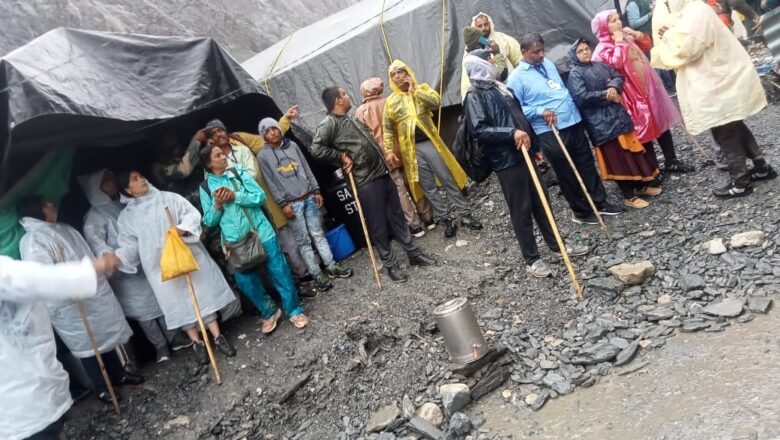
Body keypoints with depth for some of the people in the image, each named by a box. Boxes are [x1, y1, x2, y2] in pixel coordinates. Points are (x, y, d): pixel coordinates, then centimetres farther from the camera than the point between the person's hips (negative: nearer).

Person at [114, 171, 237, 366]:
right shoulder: (126, 216, 6)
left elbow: (192, 214, -2)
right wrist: (116, 257, -18)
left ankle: (217, 336, 9)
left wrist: (181, 229, -19)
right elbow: (129, 245, 1)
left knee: (202, 294, 1)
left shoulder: (168, 198, 5)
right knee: (178, 302, 3)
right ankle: (196, 343, 14)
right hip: (160, 266, 0)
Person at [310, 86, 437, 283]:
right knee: (378, 225, 1)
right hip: (367, 182, -8)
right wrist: (341, 156, -17)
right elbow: (316, 149, -24)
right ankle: (391, 264, 15)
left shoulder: (352, 119, 17)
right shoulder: (329, 124, -11)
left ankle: (414, 253, 26)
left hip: (383, 174, 8)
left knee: (397, 215, 14)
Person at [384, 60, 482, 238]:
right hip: (411, 149, 1)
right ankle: (447, 219, 15)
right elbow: (387, 129, 8)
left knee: (449, 180, 1)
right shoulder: (390, 101, 8)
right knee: (428, 187, 4)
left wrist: (414, 90, -10)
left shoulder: (422, 88, 7)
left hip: (429, 143, -1)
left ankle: (465, 215, 12)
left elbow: (436, 103, -12)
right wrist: (389, 150, -2)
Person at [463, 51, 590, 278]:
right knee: (521, 209, 0)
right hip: (506, 160, -8)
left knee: (541, 201, 15)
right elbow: (478, 130, -21)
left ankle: (556, 244, 29)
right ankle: (532, 258, 12)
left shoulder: (500, 87, 17)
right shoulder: (474, 96, -9)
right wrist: (511, 133, -26)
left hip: (524, 153, 8)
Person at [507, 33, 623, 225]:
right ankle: (581, 211, 22)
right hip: (550, 132, -6)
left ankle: (600, 202, 29)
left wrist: (574, 106, 18)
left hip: (573, 123, 7)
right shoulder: (516, 77, -9)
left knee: (587, 165, 14)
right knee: (566, 174, 6)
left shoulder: (548, 63, 12)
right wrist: (540, 111, -24)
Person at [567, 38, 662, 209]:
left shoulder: (601, 66, 15)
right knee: (616, 156, -4)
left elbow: (618, 76, 8)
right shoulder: (575, 74, -6)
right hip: (600, 122, -7)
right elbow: (581, 97, -18)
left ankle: (641, 185, 28)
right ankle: (628, 195, 6)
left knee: (631, 149, 12)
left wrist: (614, 87, -14)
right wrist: (605, 95, -13)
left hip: (618, 114, 7)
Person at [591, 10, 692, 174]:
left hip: (649, 87, 8)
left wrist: (635, 34, 4)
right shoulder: (603, 48, -11)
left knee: (662, 123, 12)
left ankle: (671, 161, 24)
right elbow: (616, 64, -28)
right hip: (633, 94, -8)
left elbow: (648, 44, 19)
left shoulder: (627, 38, 12)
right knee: (645, 130, 0)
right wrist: (619, 42, -17)